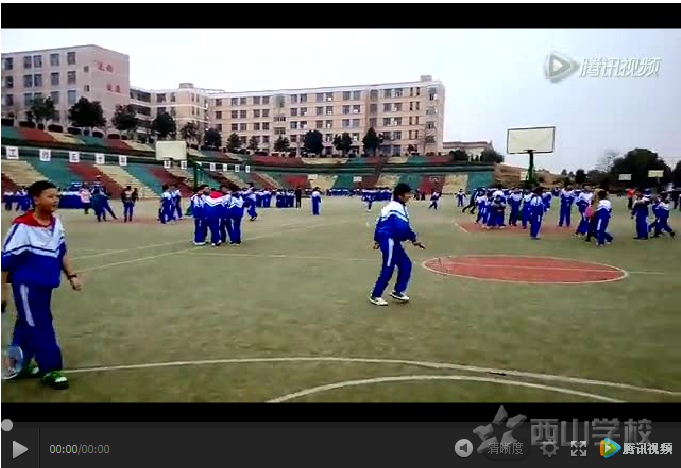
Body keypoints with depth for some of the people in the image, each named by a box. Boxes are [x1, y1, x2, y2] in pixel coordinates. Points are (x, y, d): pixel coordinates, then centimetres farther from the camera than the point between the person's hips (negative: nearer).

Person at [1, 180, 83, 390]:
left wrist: (72, 275, 8)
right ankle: (50, 370, 12)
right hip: (27, 285, -7)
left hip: (45, 284, 7)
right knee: (41, 326, -1)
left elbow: (61, 252, 12)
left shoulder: (56, 223, 2)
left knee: (28, 325, 19)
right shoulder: (23, 226, -21)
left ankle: (19, 366, 35)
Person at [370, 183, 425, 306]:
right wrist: (414, 239, -9)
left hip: (392, 241, 10)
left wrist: (377, 240, 22)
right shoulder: (398, 209, -16)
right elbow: (403, 228, -20)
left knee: (405, 264, 13)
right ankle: (375, 296, 7)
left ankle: (398, 291, 21)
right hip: (389, 241, -10)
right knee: (388, 270, -4)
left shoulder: (391, 207, 14)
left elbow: (379, 222, 18)